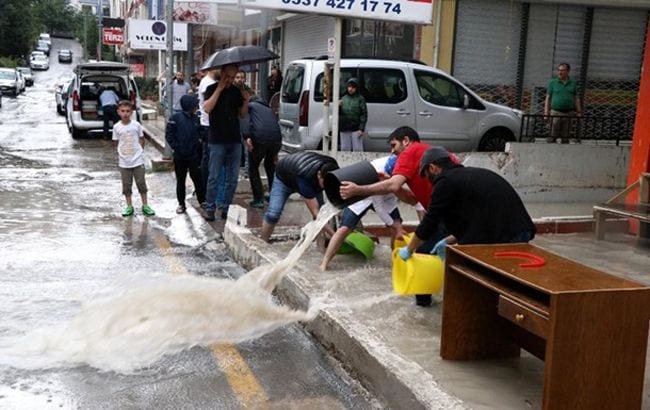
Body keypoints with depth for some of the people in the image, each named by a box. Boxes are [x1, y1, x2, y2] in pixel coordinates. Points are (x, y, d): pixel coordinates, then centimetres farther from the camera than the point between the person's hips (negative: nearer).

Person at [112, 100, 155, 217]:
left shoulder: (136, 125, -5)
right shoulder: (116, 127, -4)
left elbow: (142, 139, 7)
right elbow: (117, 142, 5)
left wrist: (139, 151, 2)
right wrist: (120, 154, -2)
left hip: (138, 160, -1)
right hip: (124, 162, 1)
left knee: (141, 183, 5)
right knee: (126, 185, 8)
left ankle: (145, 206, 16)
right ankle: (129, 207, 18)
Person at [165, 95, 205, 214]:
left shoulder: (196, 118, 0)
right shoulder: (176, 117, -9)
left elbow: (199, 134, 8)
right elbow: (169, 134, -8)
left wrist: (198, 146, -3)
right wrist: (176, 147, -12)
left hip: (194, 156, 1)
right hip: (179, 156, -1)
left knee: (197, 179, 2)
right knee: (180, 181, 10)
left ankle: (202, 201, 13)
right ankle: (181, 204, 20)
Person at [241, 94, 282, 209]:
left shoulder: (250, 105, 21)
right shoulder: (269, 110, 35)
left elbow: (245, 118, -2)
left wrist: (247, 137, -14)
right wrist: (275, 154, 42)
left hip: (259, 139, -5)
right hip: (276, 140, 5)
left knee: (253, 168, 14)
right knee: (270, 166, 29)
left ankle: (258, 200, 8)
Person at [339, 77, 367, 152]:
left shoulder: (360, 98, -2)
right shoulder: (344, 98, 11)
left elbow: (364, 115, -6)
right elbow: (339, 114, 14)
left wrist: (361, 129, -14)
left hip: (356, 129, -5)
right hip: (344, 129, 5)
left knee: (357, 149, -2)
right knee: (344, 149, 11)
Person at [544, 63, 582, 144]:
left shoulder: (573, 83, 11)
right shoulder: (552, 82, 6)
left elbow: (576, 98, 12)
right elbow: (548, 98, 4)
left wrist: (579, 112, 5)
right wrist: (546, 113, -3)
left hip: (569, 113, 2)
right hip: (555, 113, -2)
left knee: (565, 137, 6)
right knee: (552, 136, -7)